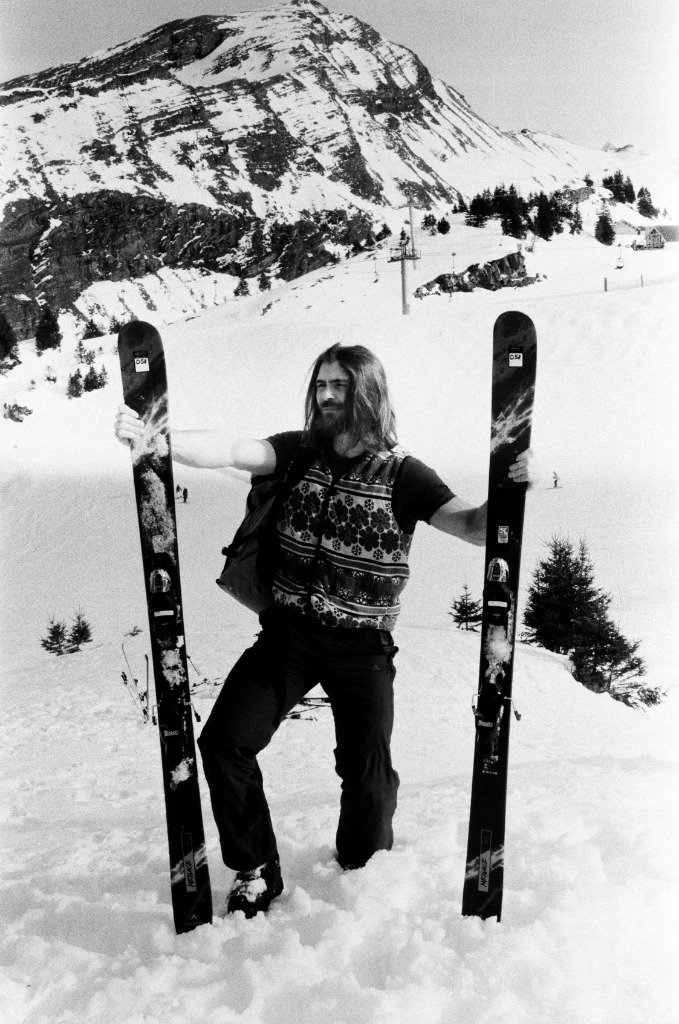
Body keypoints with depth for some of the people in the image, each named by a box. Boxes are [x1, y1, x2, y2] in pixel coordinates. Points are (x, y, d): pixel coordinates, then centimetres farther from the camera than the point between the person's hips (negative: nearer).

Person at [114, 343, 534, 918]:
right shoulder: (300, 452, -1)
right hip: (288, 634, 2)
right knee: (224, 741, -5)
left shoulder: (401, 473, -8)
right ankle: (257, 872, 20)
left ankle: (363, 878, 43)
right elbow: (230, 452, -16)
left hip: (362, 648, -2)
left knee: (368, 776, 7)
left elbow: (473, 527, -14)